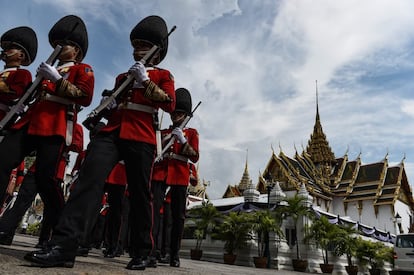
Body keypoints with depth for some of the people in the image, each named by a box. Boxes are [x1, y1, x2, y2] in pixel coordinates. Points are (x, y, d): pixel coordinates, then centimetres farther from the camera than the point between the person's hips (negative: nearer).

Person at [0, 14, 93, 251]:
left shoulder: (83, 70, 9)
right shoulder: (51, 69, 30)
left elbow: (85, 97, -7)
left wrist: (57, 79, -13)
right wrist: (42, 79, 16)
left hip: (56, 127, -7)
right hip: (31, 121, 8)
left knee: (45, 175, -14)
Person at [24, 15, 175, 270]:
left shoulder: (163, 75, 14)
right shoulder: (122, 76, 28)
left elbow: (170, 104, -3)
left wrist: (145, 80, -9)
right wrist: (106, 105, 8)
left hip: (141, 139, -4)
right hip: (111, 132, 4)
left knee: (140, 194, -1)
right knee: (89, 177, -17)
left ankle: (141, 253, 11)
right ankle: (64, 246, -21)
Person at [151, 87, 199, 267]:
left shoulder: (191, 133, 13)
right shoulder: (162, 132, 21)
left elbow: (194, 158, 0)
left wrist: (183, 140, -13)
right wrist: (165, 139, -1)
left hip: (180, 176, -1)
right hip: (160, 173, 2)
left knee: (178, 215, 0)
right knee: (153, 208, -12)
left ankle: (174, 254, 9)